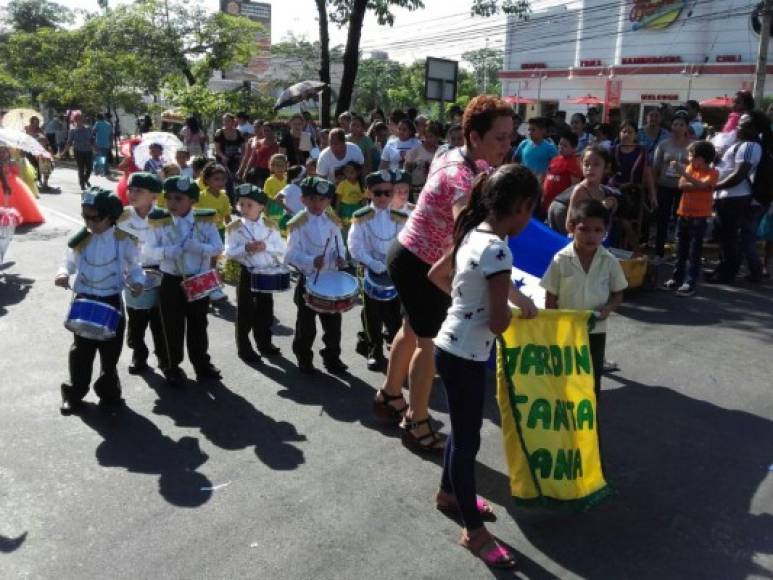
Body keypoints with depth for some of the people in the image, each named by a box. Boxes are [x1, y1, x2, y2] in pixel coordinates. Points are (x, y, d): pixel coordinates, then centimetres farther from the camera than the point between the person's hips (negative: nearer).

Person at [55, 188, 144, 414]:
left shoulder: (123, 240, -9)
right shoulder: (80, 240, -4)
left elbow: (134, 266, 0)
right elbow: (69, 263, 8)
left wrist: (137, 282, -19)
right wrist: (63, 274, -14)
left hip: (112, 302, -1)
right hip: (84, 301, 1)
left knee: (110, 351, 10)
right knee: (81, 351, 10)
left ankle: (109, 392, 28)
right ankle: (74, 393, 26)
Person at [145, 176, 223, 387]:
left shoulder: (205, 220, -5)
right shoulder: (160, 222, -5)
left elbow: (218, 247, -7)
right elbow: (148, 250, -6)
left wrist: (199, 248, -25)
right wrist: (165, 252, -25)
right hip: (171, 282, 0)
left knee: (198, 325, 14)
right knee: (173, 327, 8)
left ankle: (202, 364, 29)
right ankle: (173, 368, 22)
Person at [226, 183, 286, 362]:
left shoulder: (270, 225, 0)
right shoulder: (234, 227, -6)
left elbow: (281, 248, -3)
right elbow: (229, 253, -10)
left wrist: (266, 246, -20)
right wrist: (246, 248, -25)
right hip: (245, 274, -3)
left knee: (265, 310, 14)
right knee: (245, 312, 5)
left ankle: (264, 343, 29)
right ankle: (244, 348, 16)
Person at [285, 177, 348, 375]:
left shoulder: (332, 221, 4)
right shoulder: (298, 224, -10)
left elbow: (340, 245, 12)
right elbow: (291, 254, -15)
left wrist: (341, 257, -10)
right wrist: (311, 261, -29)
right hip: (308, 280, -4)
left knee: (333, 321, 11)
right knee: (306, 323, 8)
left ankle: (332, 357, 27)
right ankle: (304, 359, 24)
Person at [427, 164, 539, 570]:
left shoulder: (473, 234, 2)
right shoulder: (498, 251, -25)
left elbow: (436, 274, 16)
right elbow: (498, 324, -23)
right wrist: (511, 305, -2)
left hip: (453, 348, 9)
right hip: (464, 356, -9)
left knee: (463, 429, 25)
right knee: (468, 439, 5)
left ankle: (448, 494, 46)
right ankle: (474, 532, 22)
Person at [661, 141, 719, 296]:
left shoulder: (713, 173, -7)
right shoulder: (690, 168, 8)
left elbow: (701, 184, -25)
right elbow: (682, 185, -4)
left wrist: (683, 173, -30)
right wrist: (698, 185, -15)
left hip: (699, 216, -5)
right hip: (683, 214, 6)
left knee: (695, 252, -3)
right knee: (681, 250, 12)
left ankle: (690, 283, -2)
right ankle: (677, 279, 21)